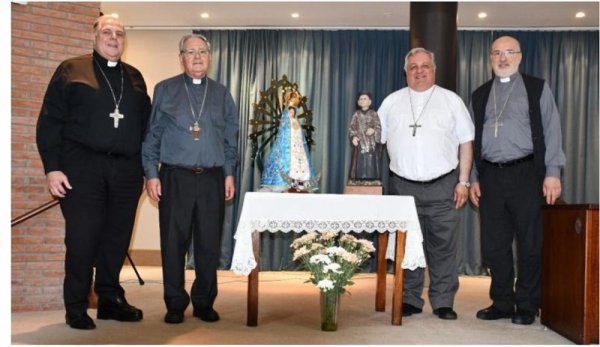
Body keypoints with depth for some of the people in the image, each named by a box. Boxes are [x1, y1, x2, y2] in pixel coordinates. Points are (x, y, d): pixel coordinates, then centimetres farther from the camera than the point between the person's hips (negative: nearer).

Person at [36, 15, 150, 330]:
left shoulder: (134, 77, 17)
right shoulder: (71, 70, 6)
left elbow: (145, 123, 15)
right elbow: (50, 121, 0)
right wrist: (52, 167, -8)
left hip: (126, 169, 4)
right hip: (82, 166, -3)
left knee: (118, 237, 6)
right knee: (82, 239, -2)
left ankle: (110, 299, 20)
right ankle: (76, 309, 11)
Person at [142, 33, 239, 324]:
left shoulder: (222, 94, 13)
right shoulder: (165, 90, 8)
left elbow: (230, 139, 14)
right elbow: (152, 135, 5)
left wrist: (229, 174, 7)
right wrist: (151, 174, -2)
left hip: (212, 179, 2)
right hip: (175, 178, -1)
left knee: (209, 243, 5)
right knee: (174, 243, 2)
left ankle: (204, 303, 18)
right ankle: (175, 304, 16)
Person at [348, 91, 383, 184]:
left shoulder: (374, 114, 5)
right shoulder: (356, 114, 8)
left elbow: (378, 127, 0)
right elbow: (351, 128, 5)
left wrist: (373, 130, -22)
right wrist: (353, 137, -14)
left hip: (372, 143, -1)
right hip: (360, 143, 1)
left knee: (371, 163, -3)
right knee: (359, 163, -2)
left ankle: (372, 180, 2)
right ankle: (358, 180, 2)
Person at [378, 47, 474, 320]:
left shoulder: (451, 101, 8)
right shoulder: (391, 102, 11)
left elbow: (466, 143, 6)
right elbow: (376, 141, 11)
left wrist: (463, 181, -1)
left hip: (443, 187, -1)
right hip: (403, 186, 1)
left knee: (443, 246, 2)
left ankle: (443, 302, 13)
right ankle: (410, 300, 18)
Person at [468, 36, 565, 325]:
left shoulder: (537, 89, 8)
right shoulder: (480, 95, 16)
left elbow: (551, 131, 1)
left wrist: (552, 173, -8)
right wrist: (473, 178, 9)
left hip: (526, 174, -3)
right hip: (490, 176, 3)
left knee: (530, 243, 2)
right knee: (494, 244, 6)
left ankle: (526, 306, 15)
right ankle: (501, 303, 19)